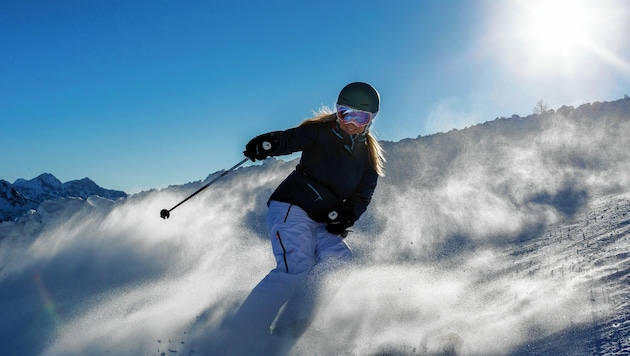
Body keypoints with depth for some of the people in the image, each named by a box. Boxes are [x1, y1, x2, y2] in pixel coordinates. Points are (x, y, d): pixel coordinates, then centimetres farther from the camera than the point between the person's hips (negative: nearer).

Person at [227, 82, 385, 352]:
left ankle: (285, 333, -15)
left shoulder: (369, 156, 11)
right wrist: (269, 143, -41)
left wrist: (346, 216, -13)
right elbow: (291, 138, -18)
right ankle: (243, 333, -24)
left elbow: (363, 196, 7)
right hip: (291, 208, -5)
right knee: (296, 267, -27)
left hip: (322, 224, 5)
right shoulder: (321, 131, -2)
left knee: (339, 261, -20)